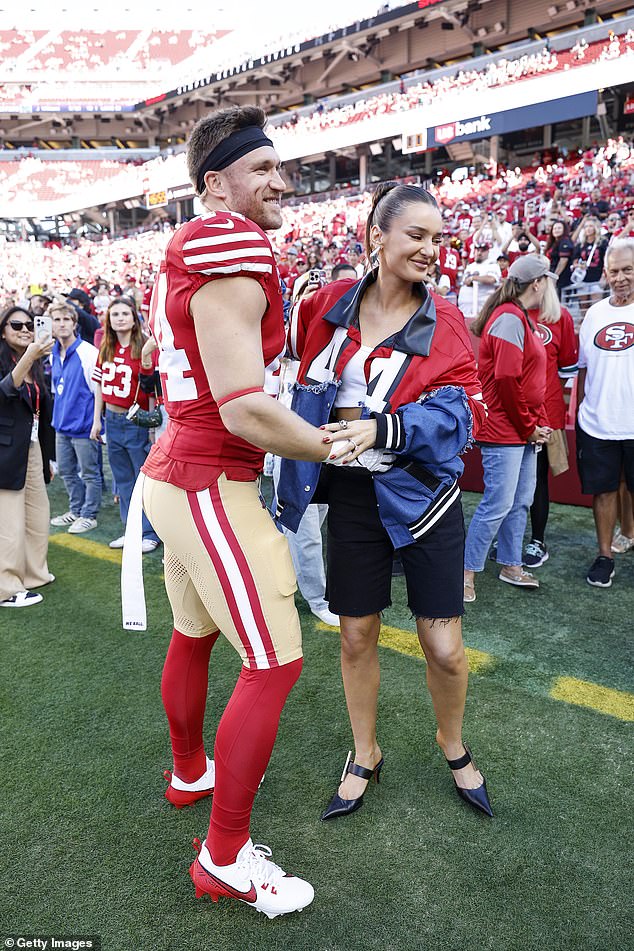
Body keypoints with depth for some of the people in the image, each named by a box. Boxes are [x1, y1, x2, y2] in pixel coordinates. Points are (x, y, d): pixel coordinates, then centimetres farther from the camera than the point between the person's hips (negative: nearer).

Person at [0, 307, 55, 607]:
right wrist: (28, 357, -40)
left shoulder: (36, 367, 15)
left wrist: (48, 458, 19)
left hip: (33, 450, 7)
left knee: (38, 517, 11)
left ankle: (33, 574, 27)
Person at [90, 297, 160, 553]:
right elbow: (100, 385, 12)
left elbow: (151, 387, -11)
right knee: (123, 480, 14)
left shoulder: (144, 349, -10)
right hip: (112, 420, 6)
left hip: (136, 422, -6)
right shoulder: (106, 349, 8)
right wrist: (97, 421, 10)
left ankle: (150, 532, 13)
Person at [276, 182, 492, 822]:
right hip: (351, 494, 2)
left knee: (443, 646, 3)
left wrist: (384, 428, -32)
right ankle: (364, 756, 36)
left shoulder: (444, 323, -5)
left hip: (422, 494, -1)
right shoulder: (329, 306, 0)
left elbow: (460, 413, -17)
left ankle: (453, 748, 36)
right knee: (356, 634, 11)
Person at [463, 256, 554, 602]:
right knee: (498, 504, -7)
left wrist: (539, 423, 10)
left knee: (521, 501, 15)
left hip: (524, 431, 10)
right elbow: (506, 378, -21)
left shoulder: (522, 319, 18)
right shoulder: (510, 318, -14)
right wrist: (528, 426, -12)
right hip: (504, 430, -10)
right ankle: (467, 572, 5)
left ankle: (510, 565, 28)